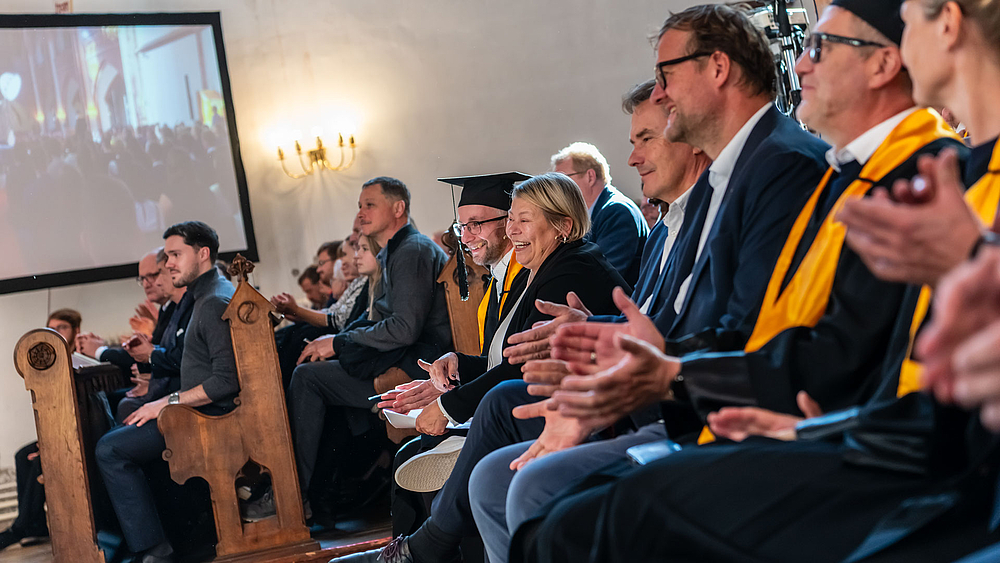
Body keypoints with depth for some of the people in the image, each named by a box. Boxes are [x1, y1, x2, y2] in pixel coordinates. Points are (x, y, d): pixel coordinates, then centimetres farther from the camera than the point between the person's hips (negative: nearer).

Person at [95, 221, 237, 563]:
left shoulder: (216, 302, -16)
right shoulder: (204, 297, 19)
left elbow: (227, 380, -24)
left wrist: (168, 402, -17)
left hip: (212, 415, -11)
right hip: (200, 411, 11)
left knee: (110, 449, -14)